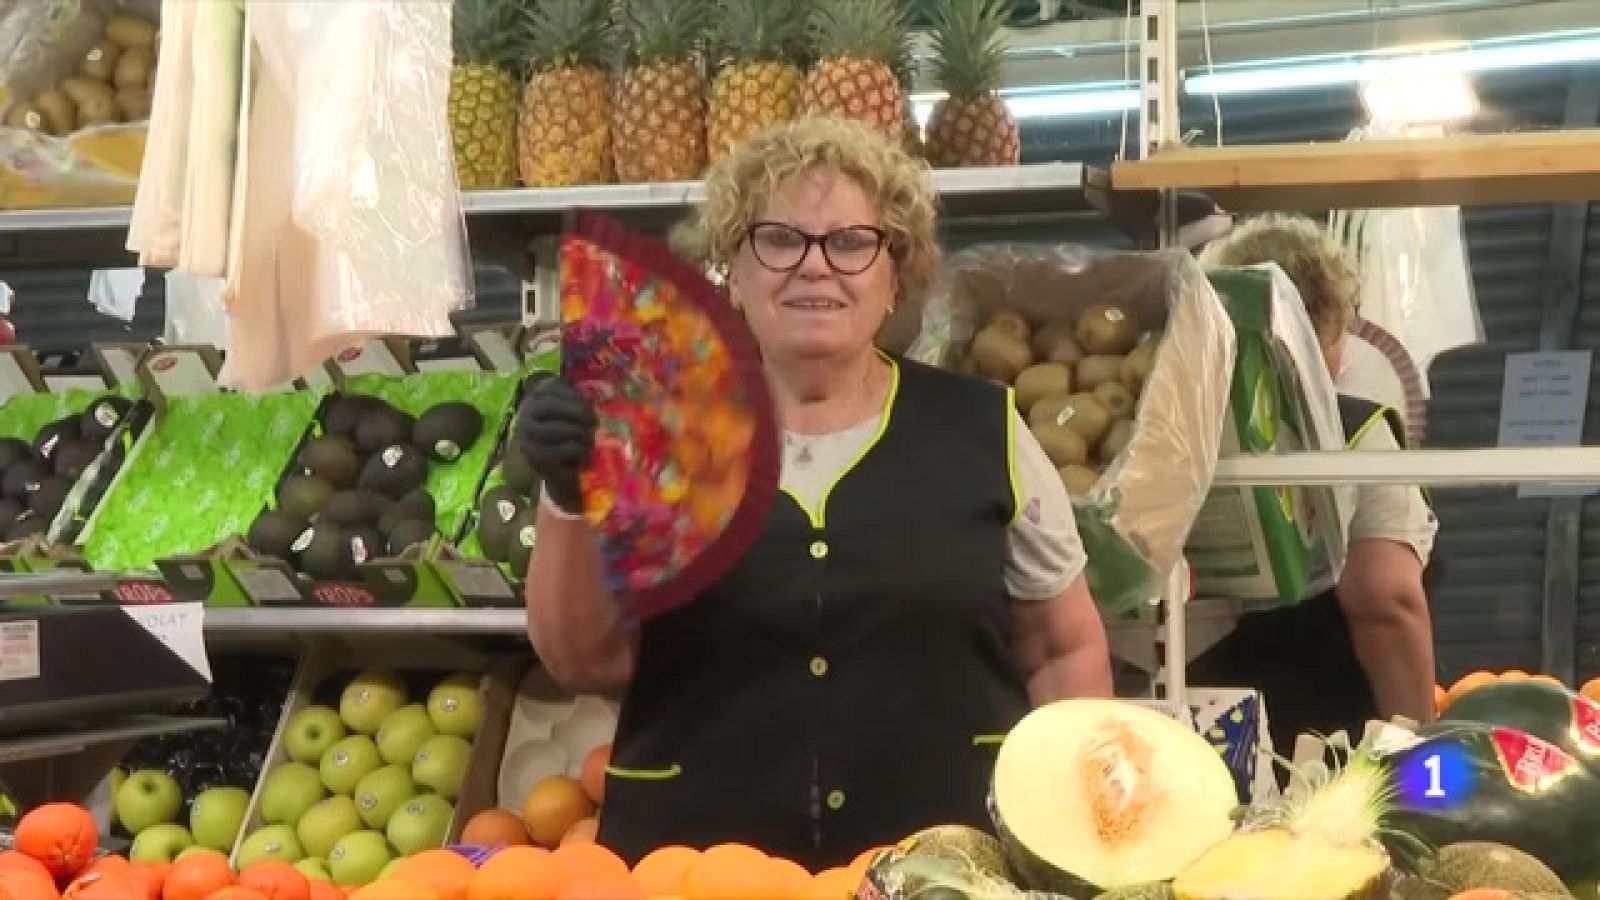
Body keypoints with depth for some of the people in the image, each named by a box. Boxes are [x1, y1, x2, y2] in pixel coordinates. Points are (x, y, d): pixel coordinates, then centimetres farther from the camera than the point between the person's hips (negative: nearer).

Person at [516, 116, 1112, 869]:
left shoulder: (982, 431, 2)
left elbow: (1068, 649, 9)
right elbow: (586, 662, -2)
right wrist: (569, 501, -16)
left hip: (947, 859, 1)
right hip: (696, 862, 0)